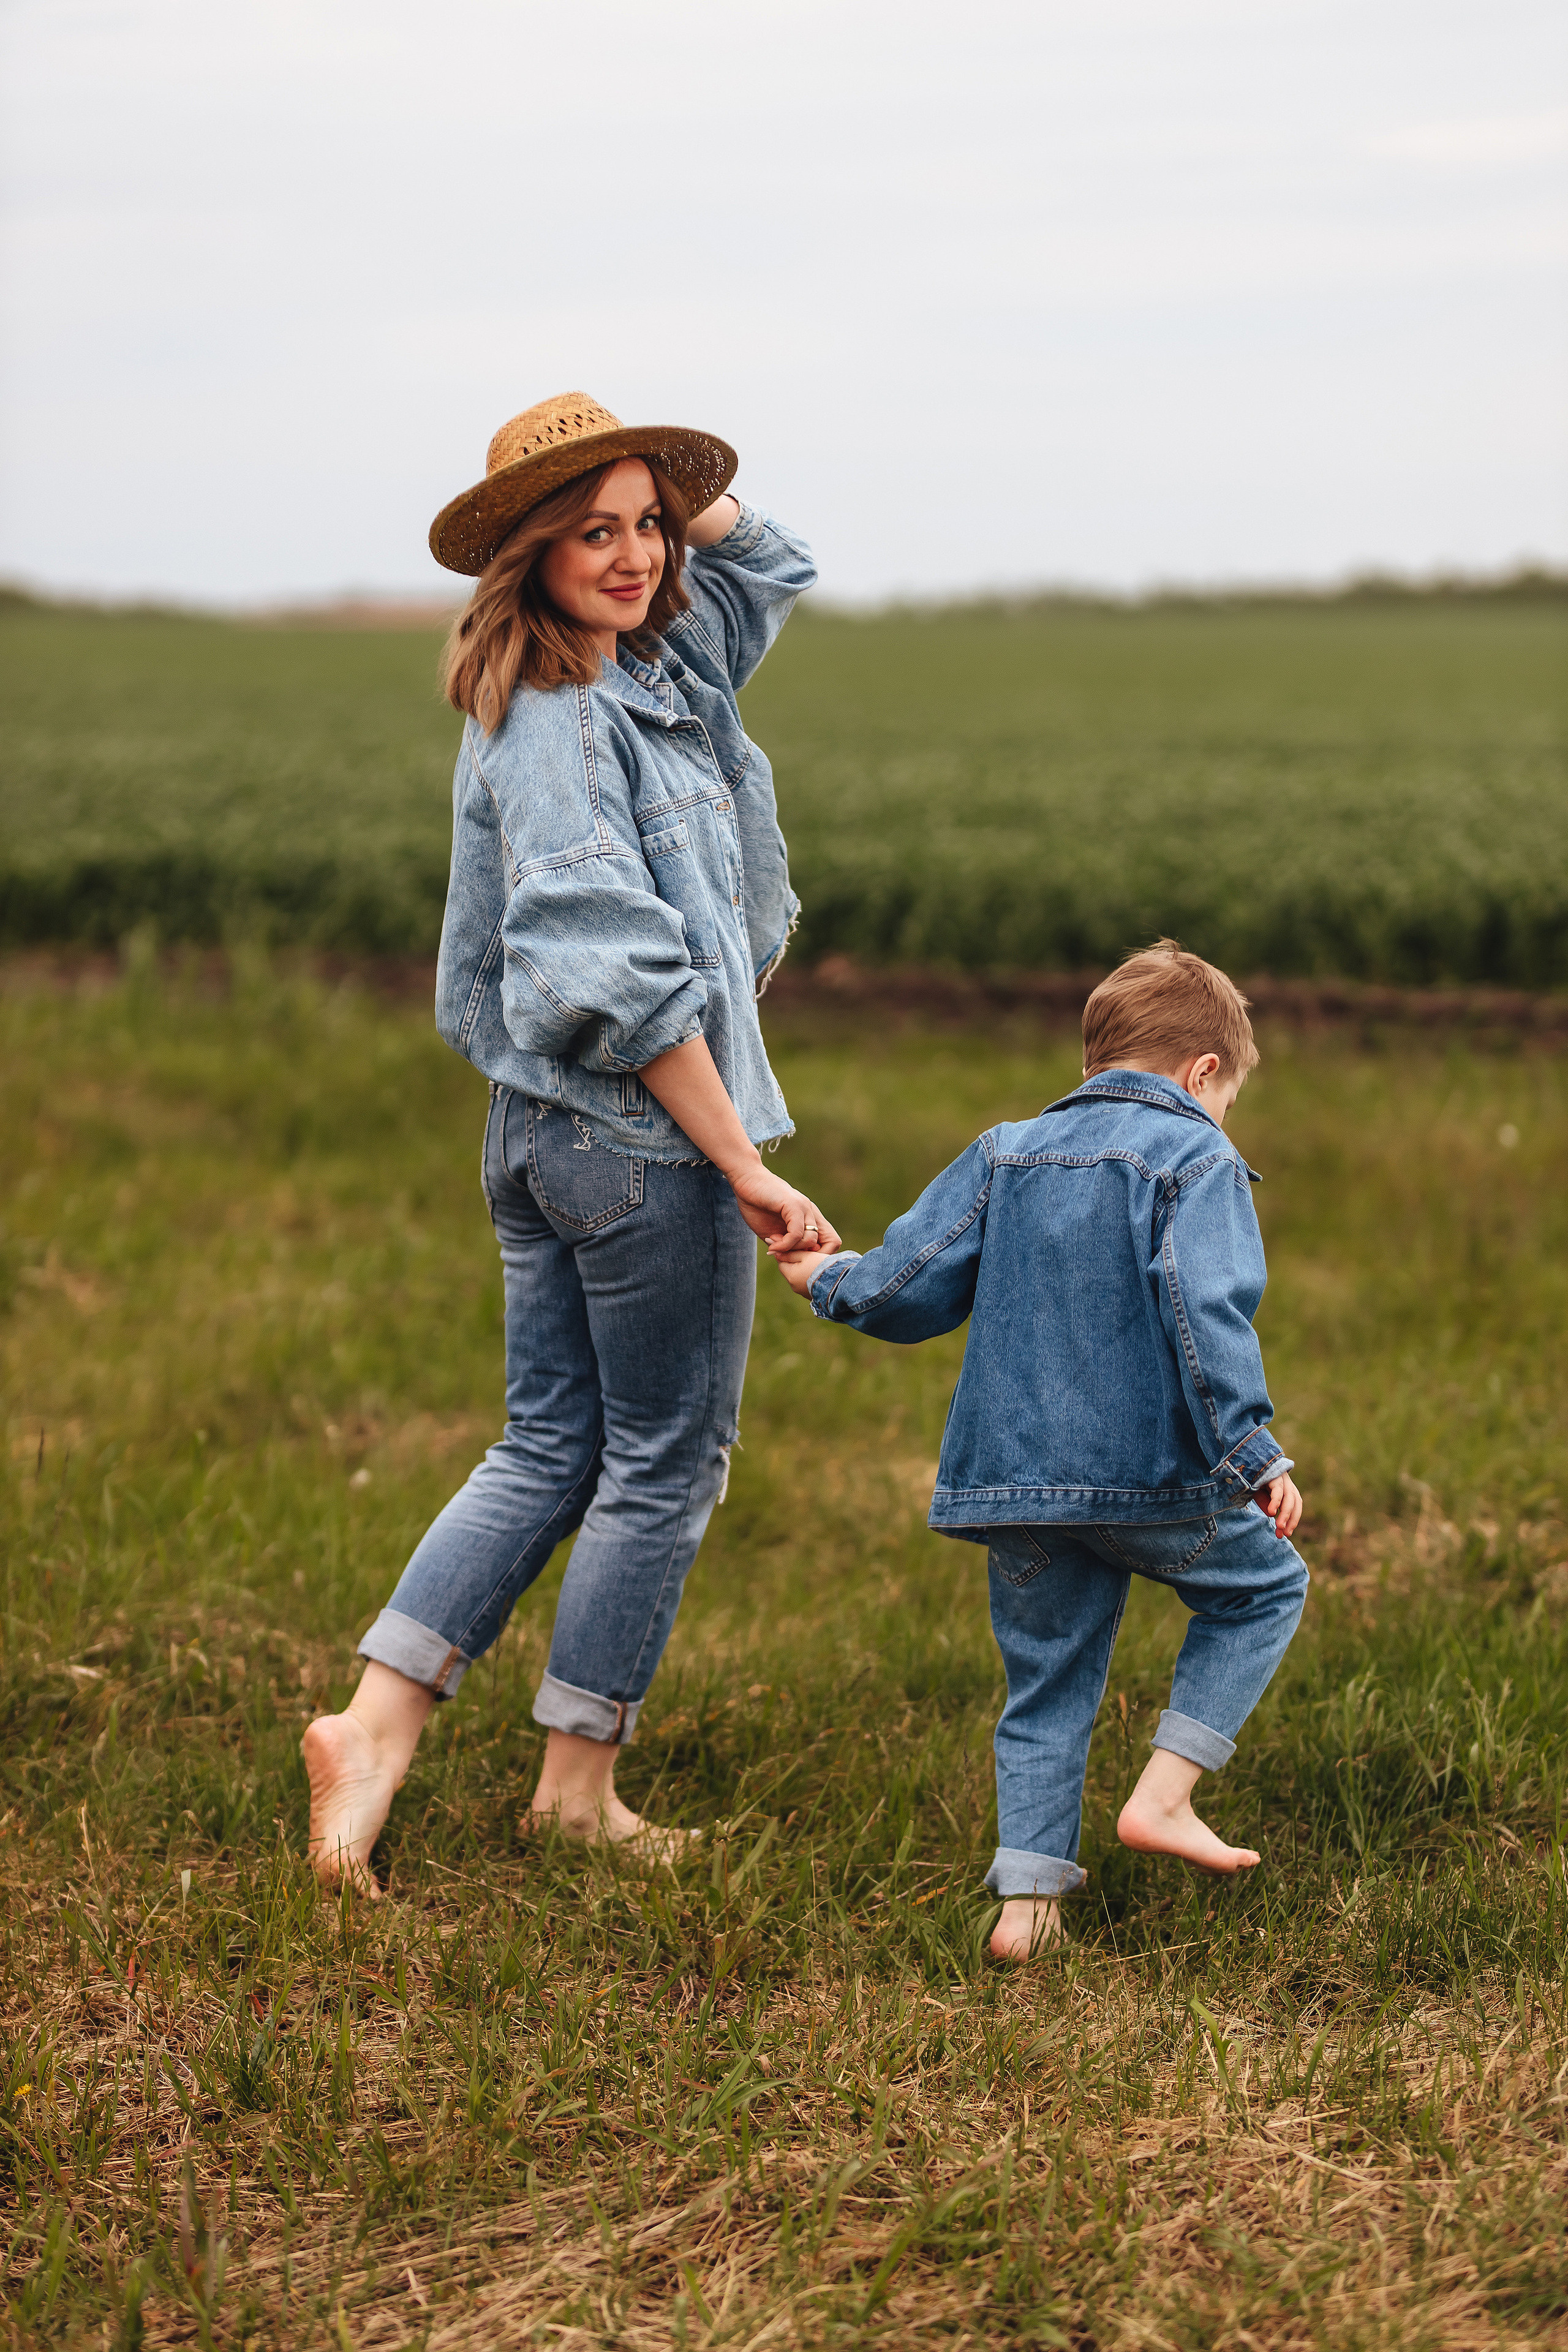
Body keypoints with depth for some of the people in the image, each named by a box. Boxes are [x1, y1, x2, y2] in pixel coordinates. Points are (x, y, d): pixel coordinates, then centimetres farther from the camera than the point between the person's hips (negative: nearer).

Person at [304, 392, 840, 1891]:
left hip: (542, 1134, 9)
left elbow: (757, 557, 27)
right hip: (645, 1137, -9)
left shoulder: (653, 668, 10)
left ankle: (373, 1727, 7)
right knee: (666, 1462, 4)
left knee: (549, 1448, 12)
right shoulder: (553, 724, -18)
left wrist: (669, 484, 8)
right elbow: (622, 974, -24)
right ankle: (579, 1787, 15)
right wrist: (745, 1166, -21)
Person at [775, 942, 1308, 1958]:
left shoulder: (1006, 1153, 13)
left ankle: (1027, 1893, 8)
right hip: (1152, 1472, -5)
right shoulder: (1198, 1160, -4)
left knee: (1049, 1684, 14)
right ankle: (1165, 1795, 8)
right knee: (1266, 1587, 18)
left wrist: (829, 1280, 29)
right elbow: (1206, 1314, -19)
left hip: (1017, 1477, 5)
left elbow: (906, 1289, 8)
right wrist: (1254, 1456, -21)